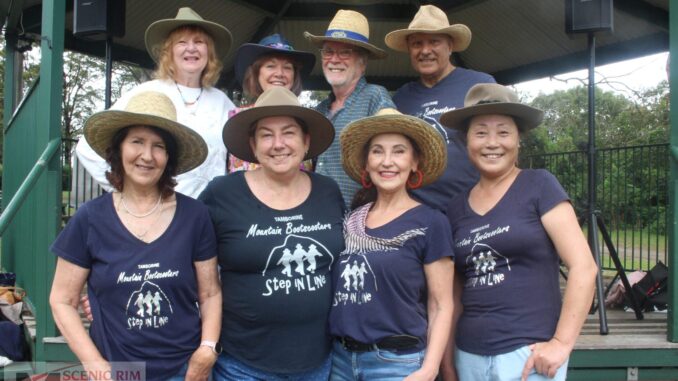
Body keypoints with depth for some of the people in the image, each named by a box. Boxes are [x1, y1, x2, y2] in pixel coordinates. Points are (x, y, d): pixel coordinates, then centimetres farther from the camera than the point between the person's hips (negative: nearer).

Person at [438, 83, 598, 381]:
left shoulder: (539, 186, -5)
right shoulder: (457, 208, 7)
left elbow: (584, 266, -10)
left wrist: (562, 343, -13)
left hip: (528, 352, -4)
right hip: (469, 355, 5)